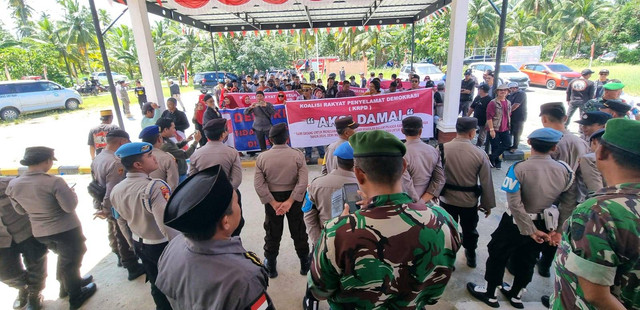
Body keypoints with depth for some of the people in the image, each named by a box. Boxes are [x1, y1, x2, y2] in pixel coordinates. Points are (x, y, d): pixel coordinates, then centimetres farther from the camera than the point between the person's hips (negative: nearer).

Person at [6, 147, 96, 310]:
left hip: (40, 232, 6)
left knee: (64, 258, 28)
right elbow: (70, 207, -21)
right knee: (70, 261, 14)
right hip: (66, 230, -6)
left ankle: (68, 285, 47)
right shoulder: (54, 181, -26)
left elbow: (20, 210, 5)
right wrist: (72, 193, -4)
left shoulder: (13, 184, -7)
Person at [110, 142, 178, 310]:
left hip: (139, 244, 7)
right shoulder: (155, 187, -29)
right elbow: (166, 225, -33)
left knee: (157, 284, 25)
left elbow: (121, 221, 9)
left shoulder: (116, 190, -4)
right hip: (163, 245, -7)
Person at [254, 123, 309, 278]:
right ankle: (305, 264, 32)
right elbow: (303, 181, -20)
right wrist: (290, 201, -17)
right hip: (294, 197, 0)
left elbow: (258, 184, -14)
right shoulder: (297, 155, -14)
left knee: (272, 233, 17)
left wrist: (273, 203, -12)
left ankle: (271, 267, 32)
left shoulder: (262, 157, -12)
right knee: (298, 231, 17)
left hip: (272, 198, 1)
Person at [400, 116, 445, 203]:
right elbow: (440, 180, -2)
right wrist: (423, 200, -6)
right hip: (427, 203, 5)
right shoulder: (433, 151, -1)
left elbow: (406, 184, -22)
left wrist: (418, 202, -11)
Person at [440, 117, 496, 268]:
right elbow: (486, 183, -8)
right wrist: (488, 204, 6)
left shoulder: (443, 149, -17)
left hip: (447, 199, 0)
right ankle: (471, 257, 47)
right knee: (469, 229, 25)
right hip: (470, 201, 1)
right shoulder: (480, 154, -16)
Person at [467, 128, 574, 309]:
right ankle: (516, 295, 43)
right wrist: (557, 228, 6)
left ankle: (490, 294, 32)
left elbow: (515, 205, -26)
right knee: (527, 260, 23)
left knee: (498, 256, 15)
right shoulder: (565, 170, -11)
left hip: (516, 222, -5)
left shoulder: (519, 168, -25)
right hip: (544, 224, 5)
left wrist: (530, 230, -16)